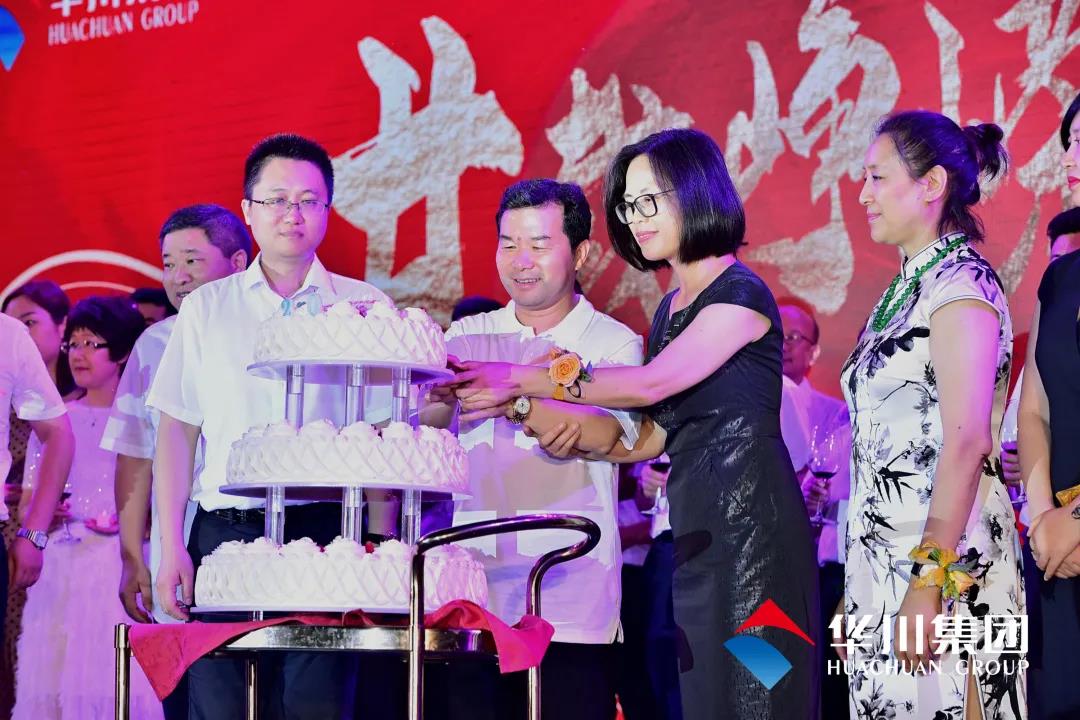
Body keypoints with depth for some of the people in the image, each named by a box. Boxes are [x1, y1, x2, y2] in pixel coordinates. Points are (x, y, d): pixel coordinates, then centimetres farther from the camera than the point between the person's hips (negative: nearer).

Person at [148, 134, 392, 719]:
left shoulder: (364, 308, 9)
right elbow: (176, 432, 11)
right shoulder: (206, 309, 12)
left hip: (327, 530, -1)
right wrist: (171, 547, 2)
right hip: (224, 533, 1)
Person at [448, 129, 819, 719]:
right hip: (695, 530, 8)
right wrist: (577, 435, -1)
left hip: (751, 520, -8)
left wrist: (521, 380, -16)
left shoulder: (741, 294, -6)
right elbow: (651, 438, 18)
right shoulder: (670, 310, 19)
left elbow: (652, 383, -17)